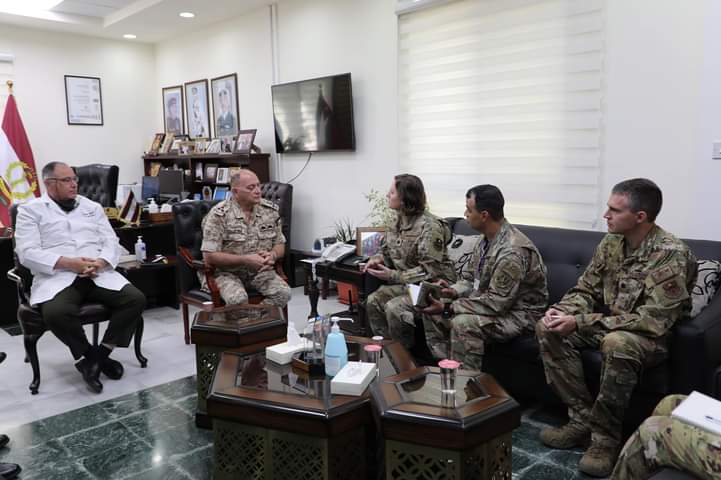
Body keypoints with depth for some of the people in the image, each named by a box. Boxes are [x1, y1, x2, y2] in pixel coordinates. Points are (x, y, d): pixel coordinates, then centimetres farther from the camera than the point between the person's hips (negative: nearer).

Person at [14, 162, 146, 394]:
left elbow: (111, 242, 12)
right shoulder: (31, 210, 9)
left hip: (99, 275, 4)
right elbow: (28, 252, -4)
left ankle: (99, 354, -7)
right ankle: (91, 356, -9)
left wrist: (100, 263, -11)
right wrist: (70, 263, -16)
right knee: (56, 313, -36)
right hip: (57, 276, -3)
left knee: (136, 299, -21)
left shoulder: (92, 207, 20)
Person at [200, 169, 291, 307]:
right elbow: (209, 256, -16)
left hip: (259, 271, 4)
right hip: (225, 272, -4)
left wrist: (272, 255, -14)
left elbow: (280, 244, 11)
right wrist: (245, 259, -22)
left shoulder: (270, 210, 2)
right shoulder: (218, 215, -12)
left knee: (283, 293, -23)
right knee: (238, 299, -34)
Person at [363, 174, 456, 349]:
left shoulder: (429, 226, -21)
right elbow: (387, 251, 18)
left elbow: (429, 271, -24)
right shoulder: (400, 222, 6)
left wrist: (393, 276, -24)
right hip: (407, 282, 8)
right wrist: (377, 259, -6)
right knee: (373, 300, -9)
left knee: (394, 308, -25)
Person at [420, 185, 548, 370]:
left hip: (519, 314, -9)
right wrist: (454, 291, -11)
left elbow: (497, 303, -28)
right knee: (431, 311, 0)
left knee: (464, 323, -33)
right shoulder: (485, 239, 2)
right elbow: (469, 278, 12)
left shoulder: (513, 251, -28)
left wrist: (449, 307, -25)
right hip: (493, 303, 9)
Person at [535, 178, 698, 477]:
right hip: (609, 326, 7)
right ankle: (584, 419, -9)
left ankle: (605, 437, -19)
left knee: (617, 344, -39)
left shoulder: (672, 255, -23)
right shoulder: (611, 242, -2)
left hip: (653, 338, -7)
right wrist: (562, 310, -19)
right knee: (548, 328, -11)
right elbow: (586, 290, 5)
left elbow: (653, 321, -29)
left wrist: (581, 323, -33)